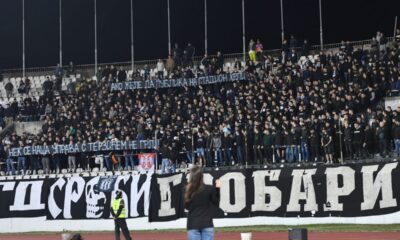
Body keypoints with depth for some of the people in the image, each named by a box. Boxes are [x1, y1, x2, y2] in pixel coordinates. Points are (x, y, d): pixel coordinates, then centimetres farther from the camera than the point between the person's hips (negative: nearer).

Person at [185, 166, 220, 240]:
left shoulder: (188, 190, -2)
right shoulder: (209, 189, -7)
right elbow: (216, 203, 7)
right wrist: (217, 188, 10)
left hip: (193, 225, 1)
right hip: (207, 224, -1)